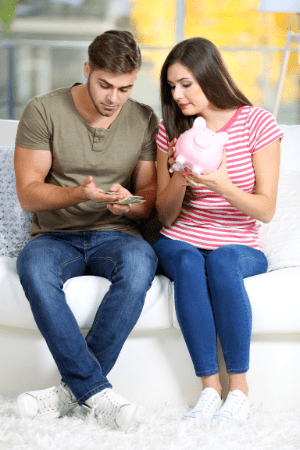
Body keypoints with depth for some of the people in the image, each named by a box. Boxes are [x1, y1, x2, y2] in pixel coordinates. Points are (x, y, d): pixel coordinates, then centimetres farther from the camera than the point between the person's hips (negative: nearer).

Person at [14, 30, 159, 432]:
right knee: (34, 267, -38)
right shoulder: (43, 111, -3)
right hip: (55, 236, -1)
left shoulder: (144, 120, 6)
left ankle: (74, 388, -29)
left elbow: (149, 197, 8)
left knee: (140, 261, -36)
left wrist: (129, 205, -17)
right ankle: (97, 391, -35)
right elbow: (28, 193, -5)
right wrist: (78, 193, -24)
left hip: (116, 234, 1)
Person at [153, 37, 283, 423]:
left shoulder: (256, 123, -3)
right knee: (188, 263, -34)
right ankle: (209, 388, -32)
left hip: (239, 248, -2)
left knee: (221, 261, -36)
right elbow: (166, 217, 6)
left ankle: (239, 388, -29)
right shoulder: (171, 129, 5)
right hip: (180, 243, 2)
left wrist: (223, 187, -25)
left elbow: (265, 210, -6)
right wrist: (179, 179, -14)